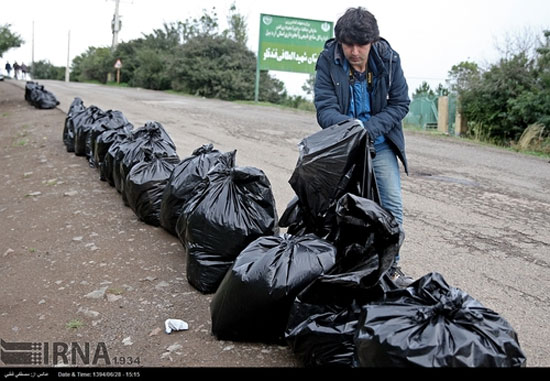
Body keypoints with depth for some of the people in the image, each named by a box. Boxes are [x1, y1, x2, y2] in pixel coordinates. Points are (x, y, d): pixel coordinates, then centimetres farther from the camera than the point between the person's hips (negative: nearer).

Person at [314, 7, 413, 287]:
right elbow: (324, 107, -19)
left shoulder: (388, 59, -11)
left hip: (380, 145, 1)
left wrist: (369, 128, -21)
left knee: (392, 205, -3)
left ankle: (390, 266, 11)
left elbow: (400, 104, -6)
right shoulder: (328, 60, -15)